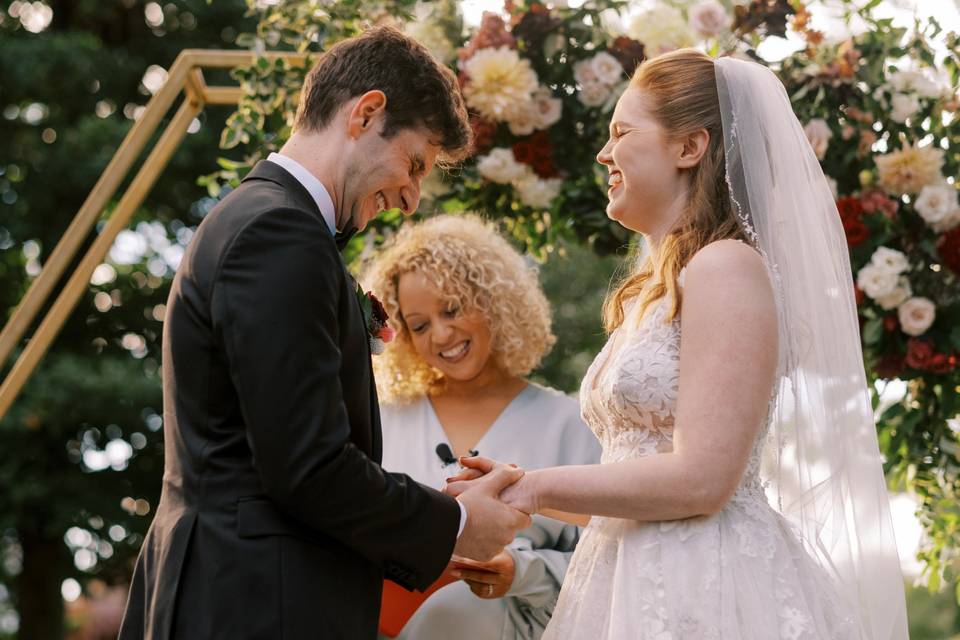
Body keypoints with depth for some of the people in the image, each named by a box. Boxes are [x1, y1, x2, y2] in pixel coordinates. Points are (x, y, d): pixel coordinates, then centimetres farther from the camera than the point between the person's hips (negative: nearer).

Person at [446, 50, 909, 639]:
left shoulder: (727, 266, -12)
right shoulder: (654, 290, 16)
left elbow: (700, 480, -20)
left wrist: (538, 489, -11)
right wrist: (521, 491, 11)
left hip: (708, 589, -8)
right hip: (638, 585, 8)